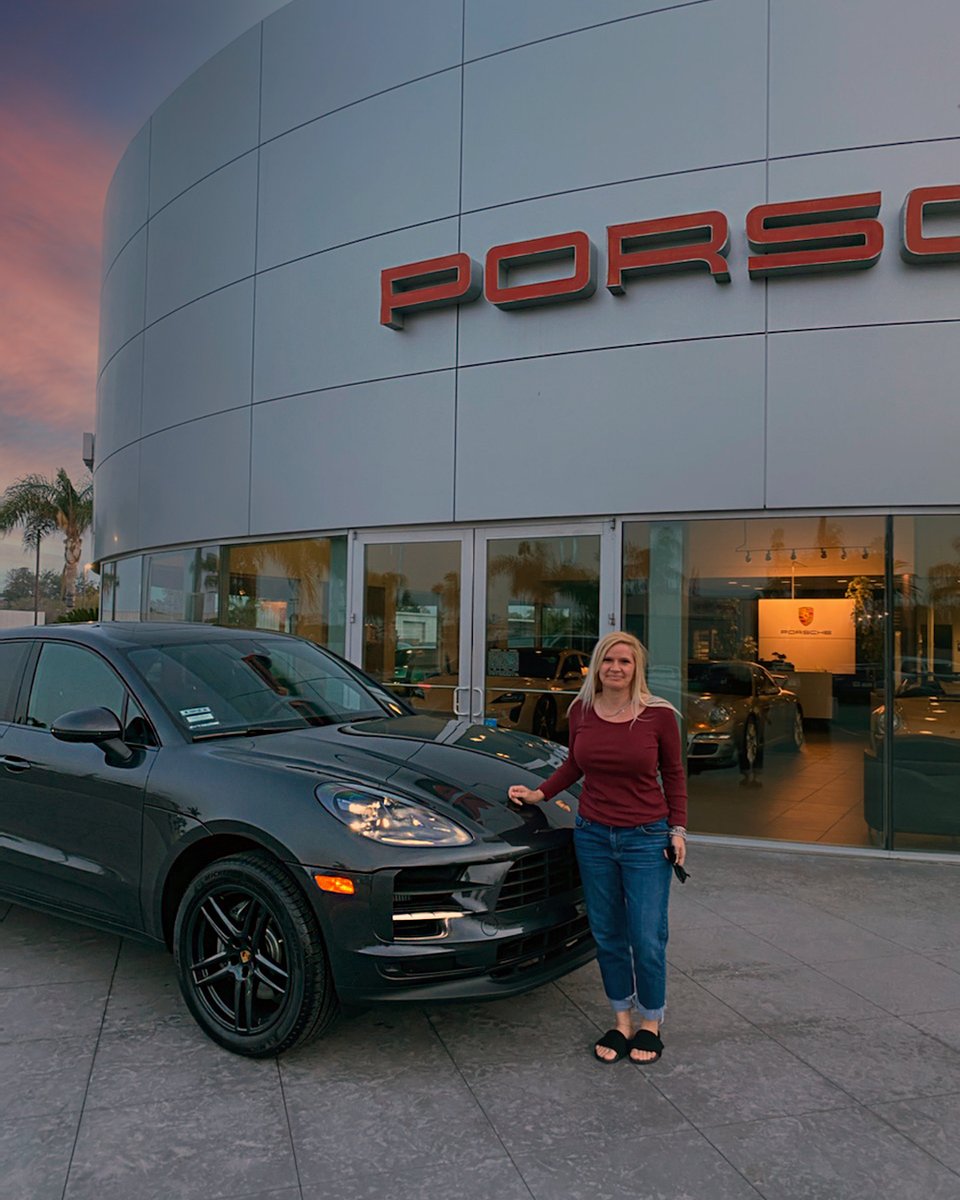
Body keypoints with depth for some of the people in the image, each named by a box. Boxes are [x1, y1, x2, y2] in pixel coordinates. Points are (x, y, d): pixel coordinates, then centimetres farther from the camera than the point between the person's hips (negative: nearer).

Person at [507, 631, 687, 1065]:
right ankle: (621, 1021, 30)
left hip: (646, 838, -3)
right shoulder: (582, 711, 0)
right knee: (607, 935, 12)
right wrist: (538, 793, 3)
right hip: (593, 836, 3)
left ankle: (649, 1024, 25)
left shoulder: (659, 715, -9)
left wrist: (678, 829, -3)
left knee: (647, 939, 2)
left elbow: (673, 775, 2)